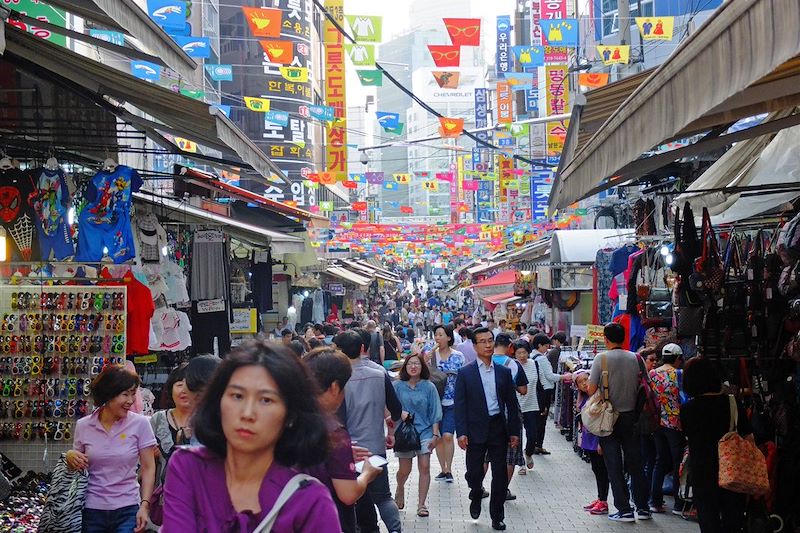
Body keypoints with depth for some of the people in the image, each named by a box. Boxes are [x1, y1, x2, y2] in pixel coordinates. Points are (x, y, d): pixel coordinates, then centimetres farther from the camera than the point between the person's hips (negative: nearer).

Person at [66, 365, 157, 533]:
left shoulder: (140, 424, -5)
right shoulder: (83, 426, 1)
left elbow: (148, 468, -2)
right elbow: (76, 468, 14)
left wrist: (145, 505, -10)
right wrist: (70, 456, -7)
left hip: (127, 509, -2)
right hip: (92, 510, 2)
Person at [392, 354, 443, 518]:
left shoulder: (429, 387, -1)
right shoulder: (397, 386, -1)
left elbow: (434, 412, 1)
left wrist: (435, 434, -3)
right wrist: (399, 413, -18)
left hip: (425, 431, 0)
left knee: (424, 467, -8)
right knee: (405, 469, 6)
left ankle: (421, 504, 0)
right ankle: (400, 490, 39)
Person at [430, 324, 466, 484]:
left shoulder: (458, 356, 1)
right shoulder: (431, 355, 2)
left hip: (452, 402, -2)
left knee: (447, 435, -13)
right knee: (438, 437, 5)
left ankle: (449, 470, -1)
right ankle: (443, 469, 18)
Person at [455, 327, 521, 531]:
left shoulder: (504, 372, 7)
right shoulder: (465, 373, -1)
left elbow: (512, 404, 9)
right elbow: (460, 405, -4)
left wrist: (514, 431, 4)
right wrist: (461, 432, -12)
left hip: (498, 428, 2)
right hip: (476, 430, -2)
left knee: (500, 474, 4)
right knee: (474, 472, 2)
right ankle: (476, 496, 35)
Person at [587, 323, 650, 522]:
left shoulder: (602, 358, -12)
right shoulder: (635, 358, -1)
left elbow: (591, 389, -11)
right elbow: (640, 386, 4)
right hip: (631, 416, 4)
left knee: (614, 466, 3)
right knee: (635, 463, 12)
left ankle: (624, 510, 3)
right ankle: (643, 508, 15)